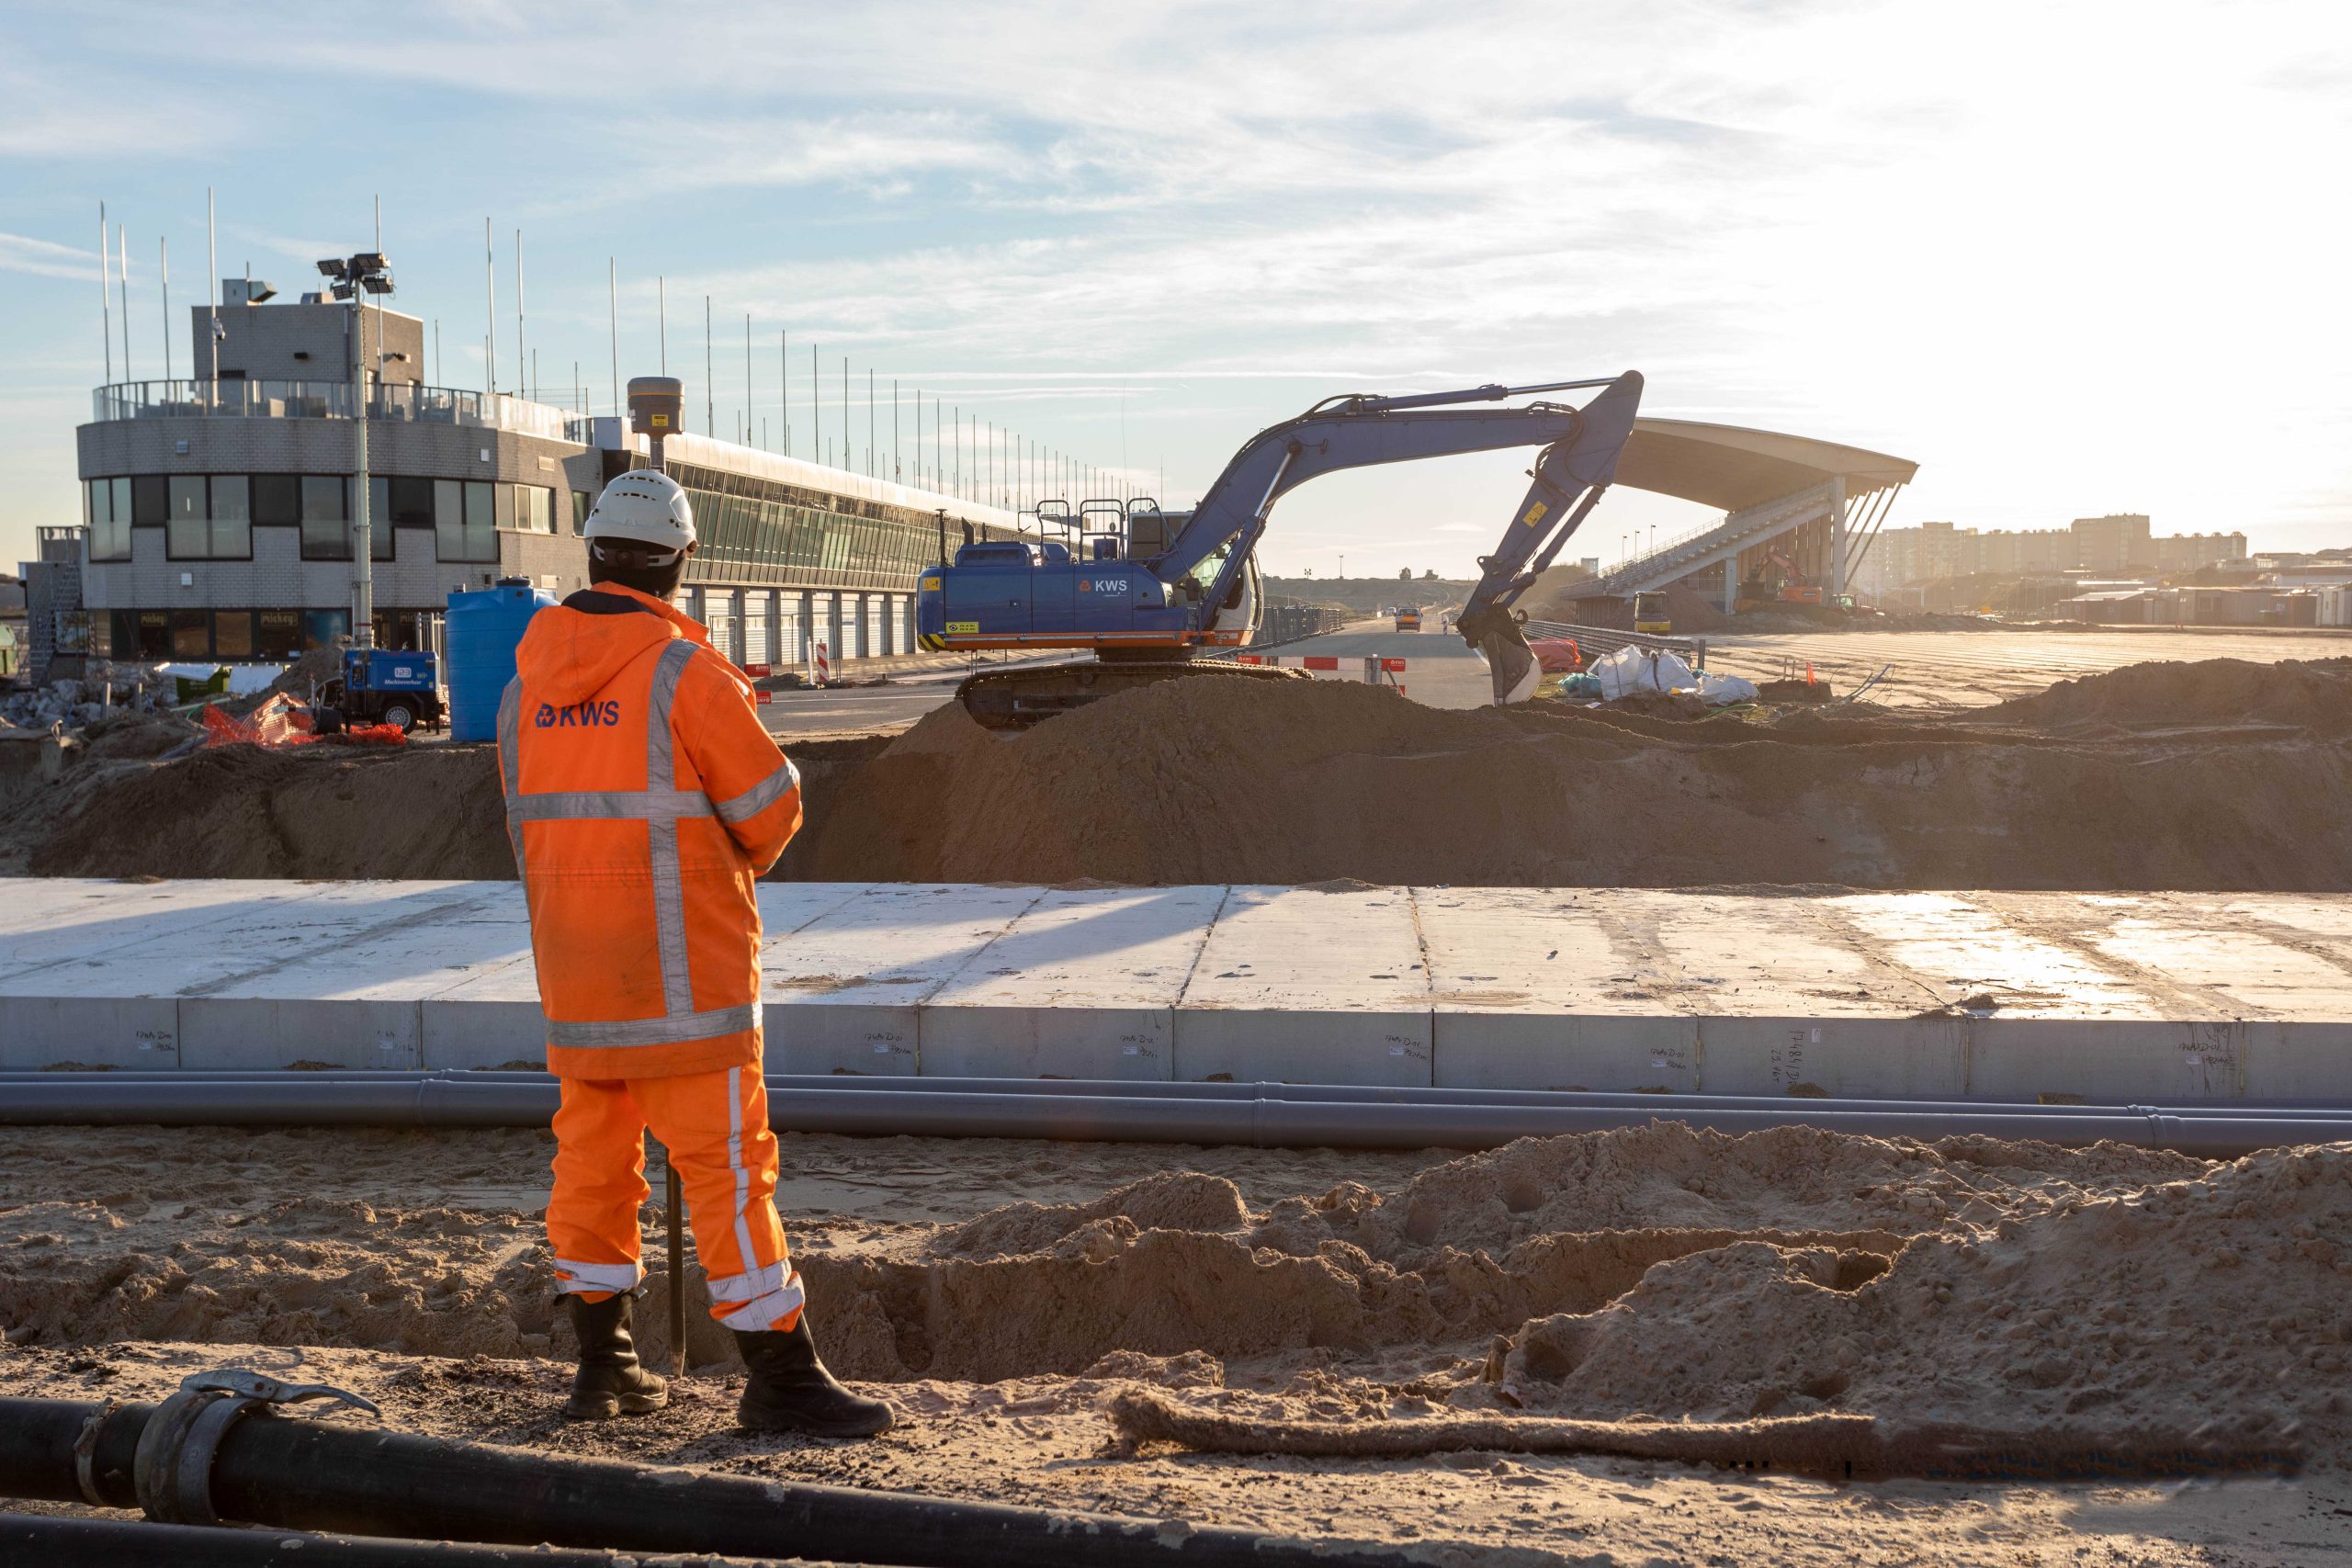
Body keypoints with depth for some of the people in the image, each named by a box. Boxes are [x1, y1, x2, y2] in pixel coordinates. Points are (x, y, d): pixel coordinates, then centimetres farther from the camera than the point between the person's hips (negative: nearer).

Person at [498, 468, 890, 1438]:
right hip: (681, 961, -6)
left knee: (593, 1153, 15)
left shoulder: (526, 682, 8)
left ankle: (603, 1365, 24)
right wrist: (740, 859, 14)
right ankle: (780, 1376, 1)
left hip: (572, 967, 7)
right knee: (726, 1162, -3)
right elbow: (771, 807, -8)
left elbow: (529, 822, 16)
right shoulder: (685, 673, -12)